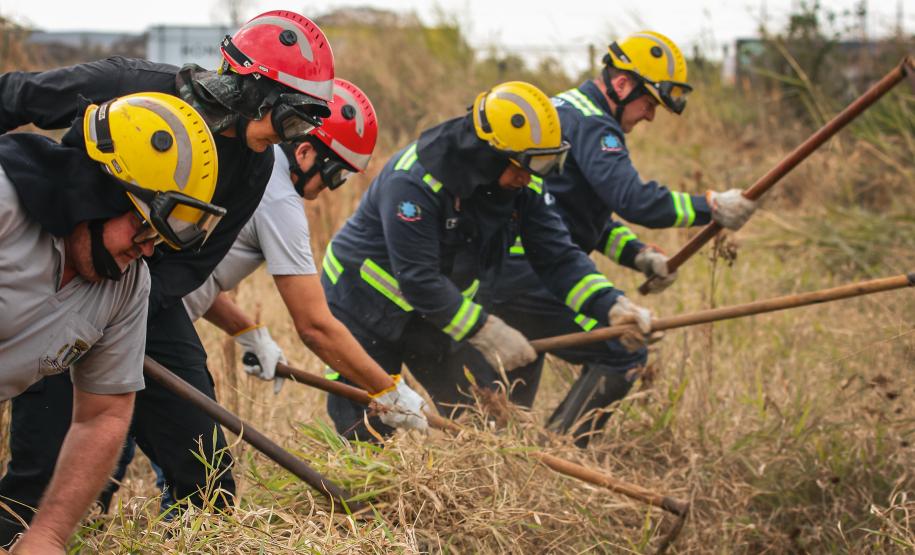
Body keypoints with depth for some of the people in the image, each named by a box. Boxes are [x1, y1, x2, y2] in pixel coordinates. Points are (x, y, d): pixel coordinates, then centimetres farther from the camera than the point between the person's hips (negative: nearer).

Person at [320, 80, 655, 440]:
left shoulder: (522, 186, -12)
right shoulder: (414, 180, -32)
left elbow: (558, 258, -11)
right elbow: (417, 279, -35)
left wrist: (611, 305, -28)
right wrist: (485, 331, -37)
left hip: (440, 310, 6)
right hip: (364, 308, -6)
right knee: (364, 437, -3)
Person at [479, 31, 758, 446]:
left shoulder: (567, 109, 22)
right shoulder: (590, 123, -12)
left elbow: (593, 217, 25)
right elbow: (634, 200, -24)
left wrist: (639, 256, 11)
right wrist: (711, 207, -16)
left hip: (498, 271, 11)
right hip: (527, 273, -11)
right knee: (622, 356, -9)